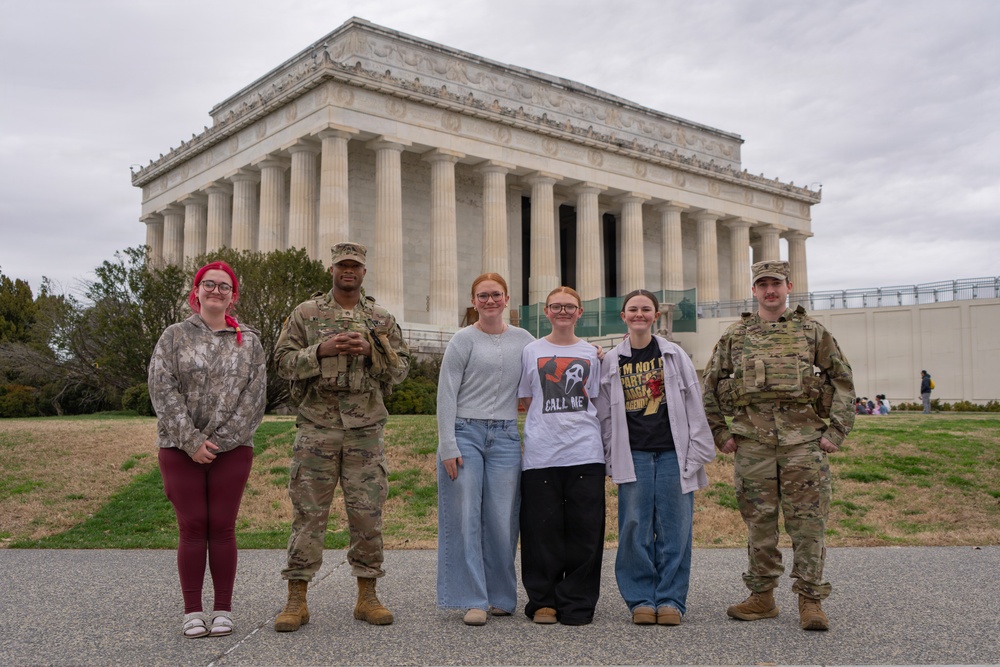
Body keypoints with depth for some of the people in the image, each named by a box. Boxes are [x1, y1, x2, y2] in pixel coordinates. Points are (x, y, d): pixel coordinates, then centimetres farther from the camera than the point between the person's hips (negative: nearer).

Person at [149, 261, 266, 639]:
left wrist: (218, 441, -11)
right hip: (181, 448, 0)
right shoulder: (174, 337, 5)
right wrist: (191, 441, -13)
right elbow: (162, 391, -5)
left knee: (222, 528, 3)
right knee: (191, 528, 2)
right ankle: (192, 611, 10)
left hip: (232, 450, 0)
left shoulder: (249, 342, 6)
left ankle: (223, 610, 11)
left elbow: (255, 397, -2)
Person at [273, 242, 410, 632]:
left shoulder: (382, 319, 11)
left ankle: (367, 597, 16)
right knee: (308, 512, 0)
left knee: (368, 512, 5)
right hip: (316, 427, -1)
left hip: (366, 428, 2)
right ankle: (296, 600, 9)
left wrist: (372, 351, -10)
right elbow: (284, 361, 1)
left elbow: (401, 369, 7)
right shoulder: (306, 314, 7)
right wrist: (321, 350, -14)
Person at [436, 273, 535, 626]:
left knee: (503, 520, 4)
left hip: (505, 437, 3)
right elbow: (446, 394, -2)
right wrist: (447, 446, -9)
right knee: (465, 517, -3)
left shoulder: (523, 340, 11)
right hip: (465, 432, -2)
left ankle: (501, 597, 18)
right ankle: (473, 600, 5)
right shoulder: (463, 340, 1)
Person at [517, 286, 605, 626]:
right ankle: (543, 601, 13)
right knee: (543, 529, 0)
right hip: (541, 453, -1)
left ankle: (577, 603, 11)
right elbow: (526, 401, 13)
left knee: (584, 529, 0)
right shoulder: (531, 351, 11)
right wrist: (548, 425, 0)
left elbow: (596, 403, 15)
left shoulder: (591, 353, 13)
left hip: (585, 453, 1)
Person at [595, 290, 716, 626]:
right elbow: (606, 415, 10)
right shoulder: (612, 362, 9)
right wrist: (613, 460, 4)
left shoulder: (674, 356, 6)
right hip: (633, 456, 1)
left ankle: (670, 599, 10)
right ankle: (641, 599, 10)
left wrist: (696, 454, -1)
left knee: (674, 527, 0)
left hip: (672, 453, 0)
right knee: (635, 528, -1)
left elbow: (694, 407, 5)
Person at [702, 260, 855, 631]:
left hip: (804, 439, -1)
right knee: (759, 521, 7)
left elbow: (842, 379, 9)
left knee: (808, 521, -2)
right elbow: (709, 386, 14)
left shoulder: (812, 331, 8)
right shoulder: (735, 336, 10)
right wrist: (719, 433, 8)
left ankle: (810, 600, 7)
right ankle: (762, 597, 17)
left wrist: (836, 431, 1)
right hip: (752, 441, 1)